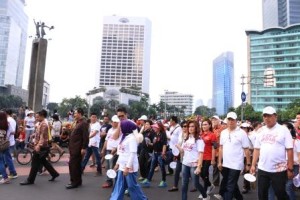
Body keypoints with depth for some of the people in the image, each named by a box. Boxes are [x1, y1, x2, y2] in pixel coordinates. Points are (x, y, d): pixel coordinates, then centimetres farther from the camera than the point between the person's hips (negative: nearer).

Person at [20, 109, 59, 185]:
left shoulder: (44, 124, -17)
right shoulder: (42, 123, 14)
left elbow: (42, 136, -26)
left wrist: (38, 145, -33)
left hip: (41, 147, -10)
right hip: (41, 146, 10)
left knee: (35, 163, -1)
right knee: (43, 161, 17)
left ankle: (30, 180, 10)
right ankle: (54, 174, 24)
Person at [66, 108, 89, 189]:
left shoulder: (84, 123, -14)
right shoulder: (76, 122, 15)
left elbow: (85, 136, -19)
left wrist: (84, 148, -20)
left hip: (78, 147, -9)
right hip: (73, 147, 9)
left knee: (72, 164, -6)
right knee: (76, 164, 14)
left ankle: (74, 182, 4)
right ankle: (78, 181, 23)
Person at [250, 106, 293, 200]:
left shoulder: (283, 130, -6)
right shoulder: (261, 131, 6)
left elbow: (289, 150, -8)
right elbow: (257, 149, 9)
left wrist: (290, 168, -10)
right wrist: (253, 165, 6)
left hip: (279, 170, -4)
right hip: (262, 169, 4)